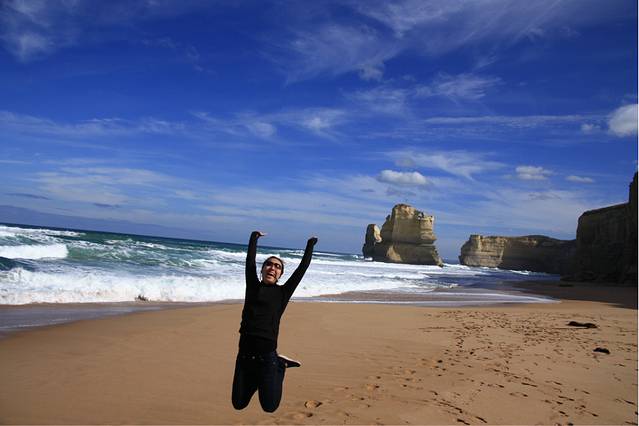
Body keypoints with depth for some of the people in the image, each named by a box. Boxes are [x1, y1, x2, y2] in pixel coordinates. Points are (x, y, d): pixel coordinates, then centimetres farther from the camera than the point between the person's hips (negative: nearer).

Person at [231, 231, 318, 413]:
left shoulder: (283, 292, 5)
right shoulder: (253, 286, 10)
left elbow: (302, 268, 6)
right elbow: (250, 261, 10)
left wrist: (310, 246, 11)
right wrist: (254, 238, 18)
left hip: (267, 355, -2)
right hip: (244, 355, 2)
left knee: (269, 407, 4)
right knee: (239, 404, 9)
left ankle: (279, 365, 26)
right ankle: (257, 380, 34)